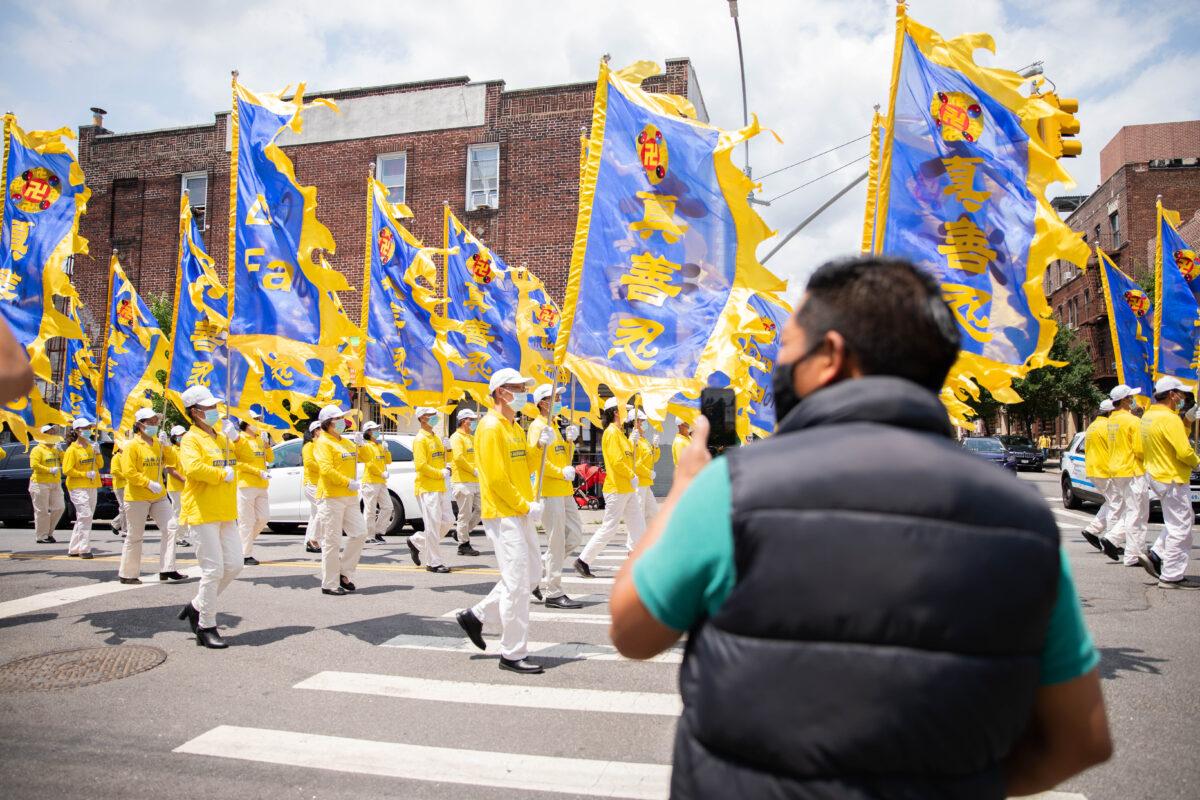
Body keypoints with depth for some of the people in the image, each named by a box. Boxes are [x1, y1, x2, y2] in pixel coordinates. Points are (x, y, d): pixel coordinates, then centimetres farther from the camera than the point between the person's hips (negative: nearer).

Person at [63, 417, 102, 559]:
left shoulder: (91, 446, 13)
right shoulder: (72, 449, -7)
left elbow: (100, 465, 13)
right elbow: (67, 470, -12)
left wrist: (97, 453, -2)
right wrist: (85, 474, -17)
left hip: (92, 486, 7)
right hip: (78, 487, -7)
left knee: (83, 518, 10)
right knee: (85, 516, -15)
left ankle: (73, 549, 19)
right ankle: (84, 549, -11)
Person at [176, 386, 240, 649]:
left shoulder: (222, 438, 16)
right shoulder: (191, 439, -8)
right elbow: (193, 468, -26)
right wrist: (223, 474, -15)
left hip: (226, 513, 8)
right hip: (203, 514, -8)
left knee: (234, 565, 8)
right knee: (213, 570, -5)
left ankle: (197, 607, 26)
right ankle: (206, 627, 8)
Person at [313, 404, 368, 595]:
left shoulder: (346, 442, 18)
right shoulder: (323, 443, -8)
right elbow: (326, 469, -21)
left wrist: (361, 447, 5)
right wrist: (348, 482, -20)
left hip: (350, 497, 8)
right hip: (331, 497, -8)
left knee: (359, 533, 6)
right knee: (332, 541, -3)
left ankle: (344, 573, 19)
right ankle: (329, 584, 5)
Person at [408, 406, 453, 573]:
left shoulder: (437, 438, 17)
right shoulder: (420, 439, -10)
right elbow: (421, 465, -19)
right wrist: (441, 474, -14)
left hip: (441, 487, 9)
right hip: (427, 488, -9)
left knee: (448, 520, 9)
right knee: (433, 525, -7)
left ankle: (416, 542, 24)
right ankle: (433, 562, 1)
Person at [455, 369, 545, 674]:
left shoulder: (515, 427, 17)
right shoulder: (491, 426, -13)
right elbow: (496, 477, -19)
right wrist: (525, 506, -15)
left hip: (520, 514, 10)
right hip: (504, 515, -10)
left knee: (531, 575, 15)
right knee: (517, 584, -6)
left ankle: (476, 615, 27)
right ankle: (513, 654, 6)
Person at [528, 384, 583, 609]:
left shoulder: (555, 426, 19)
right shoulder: (538, 426, -9)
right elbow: (538, 460, -20)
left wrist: (570, 441, 4)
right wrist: (562, 473, -24)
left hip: (564, 491, 9)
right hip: (549, 491, -9)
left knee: (575, 536, 11)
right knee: (557, 543, -5)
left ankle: (539, 572, 22)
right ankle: (553, 593, 4)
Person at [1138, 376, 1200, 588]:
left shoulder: (1148, 416, 11)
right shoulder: (1169, 418, -19)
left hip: (1156, 475, 10)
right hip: (1172, 478, -10)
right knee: (1180, 528, -2)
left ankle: (1154, 554, 14)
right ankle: (1172, 577, 3)